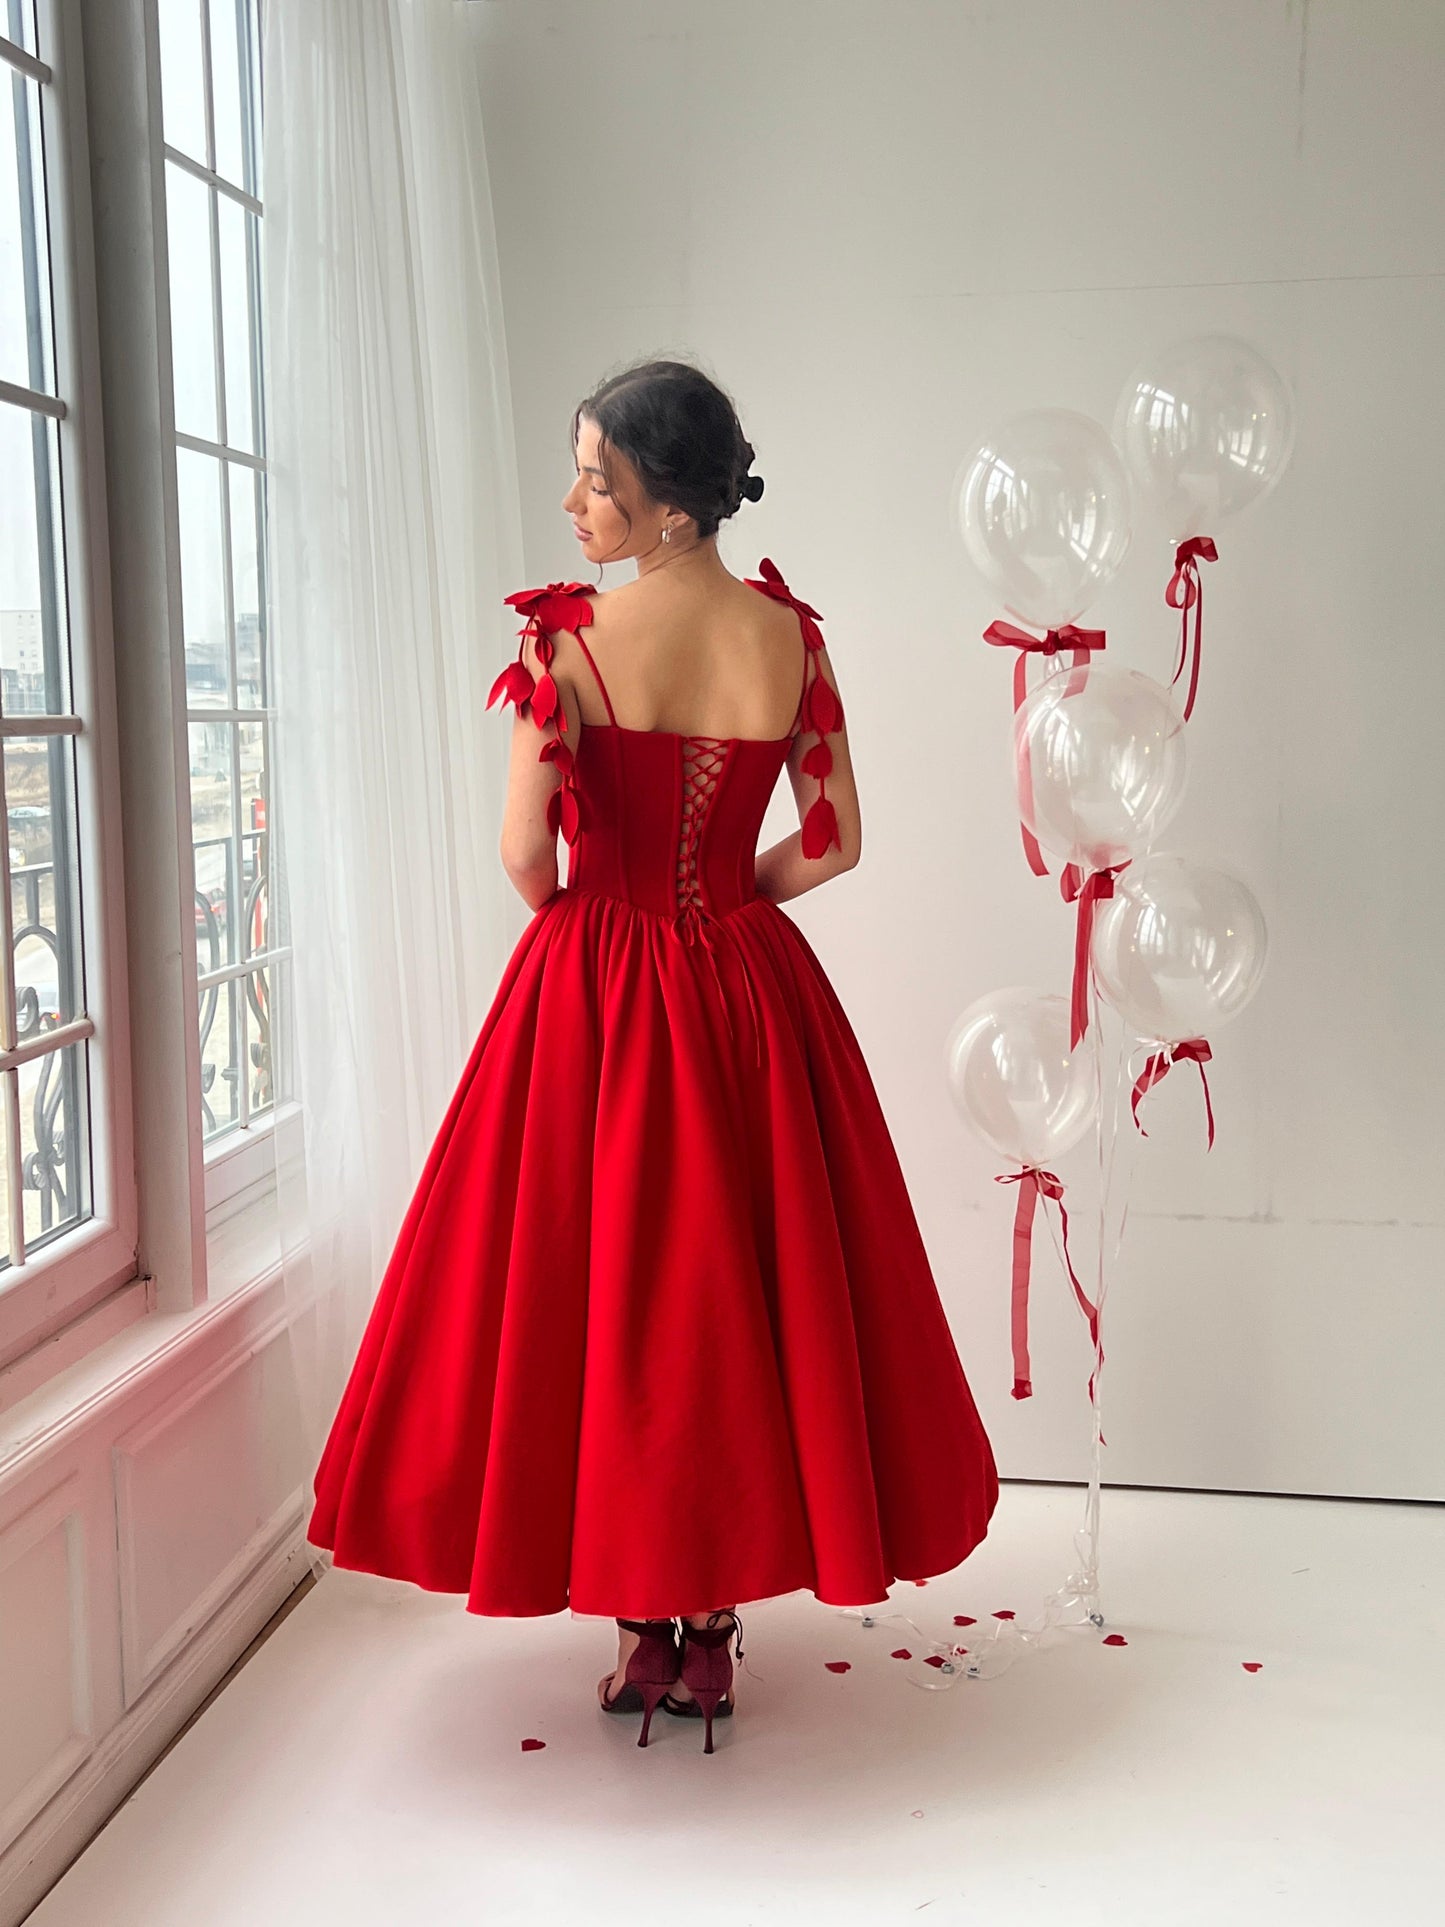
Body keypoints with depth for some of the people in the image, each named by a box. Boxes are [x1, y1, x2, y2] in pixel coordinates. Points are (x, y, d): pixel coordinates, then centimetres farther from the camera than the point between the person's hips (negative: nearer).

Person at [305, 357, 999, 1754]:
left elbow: (524, 851, -14)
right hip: (751, 994, 3)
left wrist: (586, 920, 6)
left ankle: (644, 1625, 17)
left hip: (593, 999, -3)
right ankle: (713, 1624, 22)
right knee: (740, 1287, 12)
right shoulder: (790, 633, -1)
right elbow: (834, 839, 2)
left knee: (602, 1288, 9)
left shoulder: (566, 633, -12)